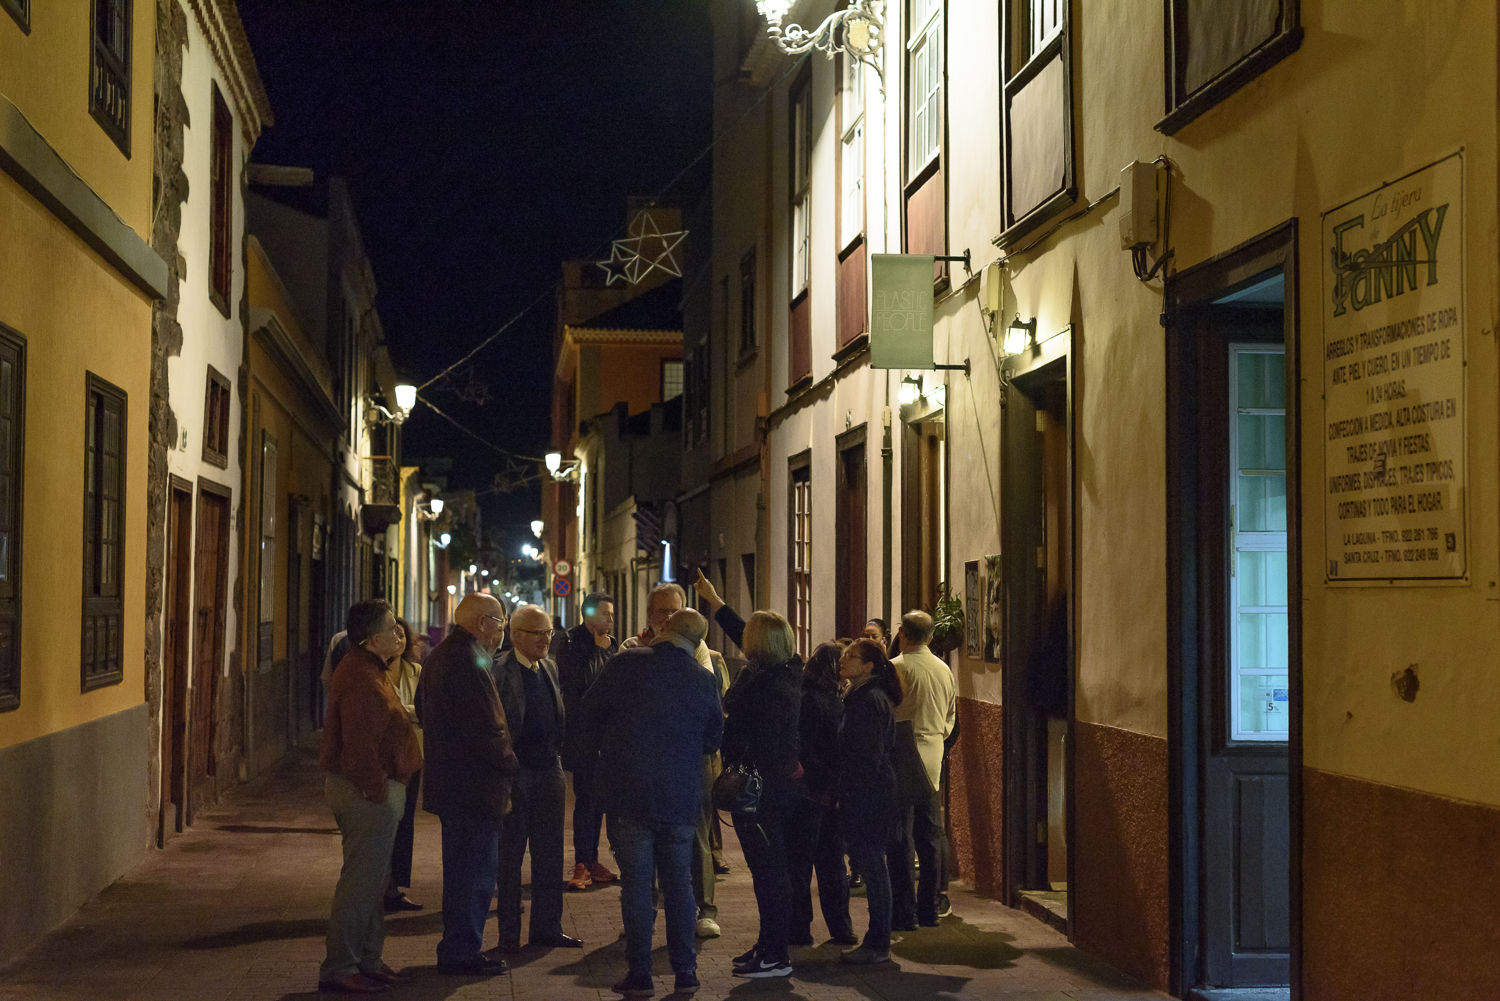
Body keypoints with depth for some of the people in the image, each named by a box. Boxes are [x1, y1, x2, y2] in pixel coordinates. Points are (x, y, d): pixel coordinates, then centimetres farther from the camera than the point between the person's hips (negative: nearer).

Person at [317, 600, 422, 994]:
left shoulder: (366, 670, 15)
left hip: (371, 790, 11)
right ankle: (339, 969, 1)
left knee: (371, 879, 17)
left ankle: (367, 961, 25)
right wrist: (377, 791, -21)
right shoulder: (361, 679, -20)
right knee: (361, 881, -5)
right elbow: (360, 744, -25)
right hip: (368, 791, -11)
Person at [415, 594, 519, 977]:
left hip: (448, 782, 11)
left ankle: (457, 948, 28)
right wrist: (510, 764, -7)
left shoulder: (439, 656, 12)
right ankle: (461, 953, 4)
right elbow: (487, 729, -24)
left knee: (459, 869, 19)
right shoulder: (469, 663, -21)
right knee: (477, 871, -2)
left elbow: (424, 711, 22)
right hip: (476, 786, -11)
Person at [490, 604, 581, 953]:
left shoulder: (549, 667, 11)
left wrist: (558, 759, 10)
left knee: (550, 853, 10)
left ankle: (547, 927, 20)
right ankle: (509, 931, 12)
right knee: (509, 854, 3)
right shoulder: (498, 670, -10)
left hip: (548, 770, 6)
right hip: (513, 771, -6)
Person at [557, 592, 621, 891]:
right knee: (585, 798, -9)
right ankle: (582, 866, -6)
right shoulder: (571, 644, -8)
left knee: (597, 798, 11)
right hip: (582, 733, -7)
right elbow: (582, 679, -20)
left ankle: (591, 861, 18)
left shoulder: (611, 645, 15)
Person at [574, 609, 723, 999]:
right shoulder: (704, 680, -1)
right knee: (679, 882, 11)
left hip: (628, 794, -2)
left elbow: (588, 714, 0)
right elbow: (713, 737, 11)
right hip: (682, 796, 2)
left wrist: (593, 749, 18)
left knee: (636, 882, 3)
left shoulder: (624, 665, -9)